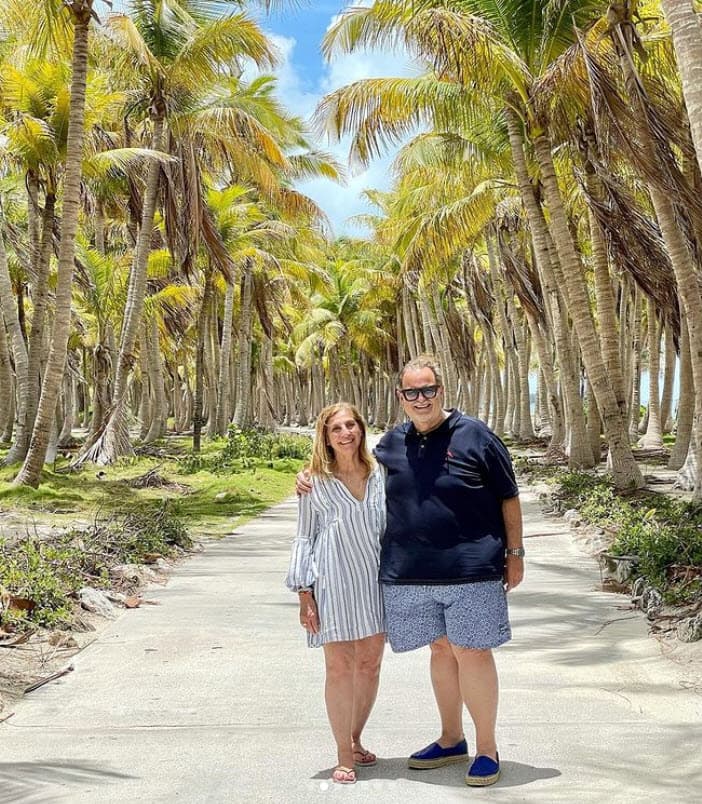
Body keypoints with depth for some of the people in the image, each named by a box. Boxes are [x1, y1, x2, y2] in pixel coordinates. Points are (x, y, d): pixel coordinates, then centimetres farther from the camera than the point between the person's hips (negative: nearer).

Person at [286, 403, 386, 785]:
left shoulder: (379, 474, 5)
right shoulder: (316, 482, -2)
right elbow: (304, 538, 1)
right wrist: (304, 593, -4)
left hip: (376, 578, 3)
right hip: (334, 582, -3)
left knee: (370, 664, 10)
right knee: (340, 667, 0)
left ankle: (356, 739, 30)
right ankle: (344, 755, 12)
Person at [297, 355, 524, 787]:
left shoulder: (474, 435, -5)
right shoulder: (392, 443, 8)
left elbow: (509, 498, 0)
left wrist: (515, 553, 0)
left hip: (471, 569, -4)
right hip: (409, 573, 4)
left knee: (472, 653, -1)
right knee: (441, 650, 16)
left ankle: (487, 748, 15)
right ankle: (451, 740, 32)